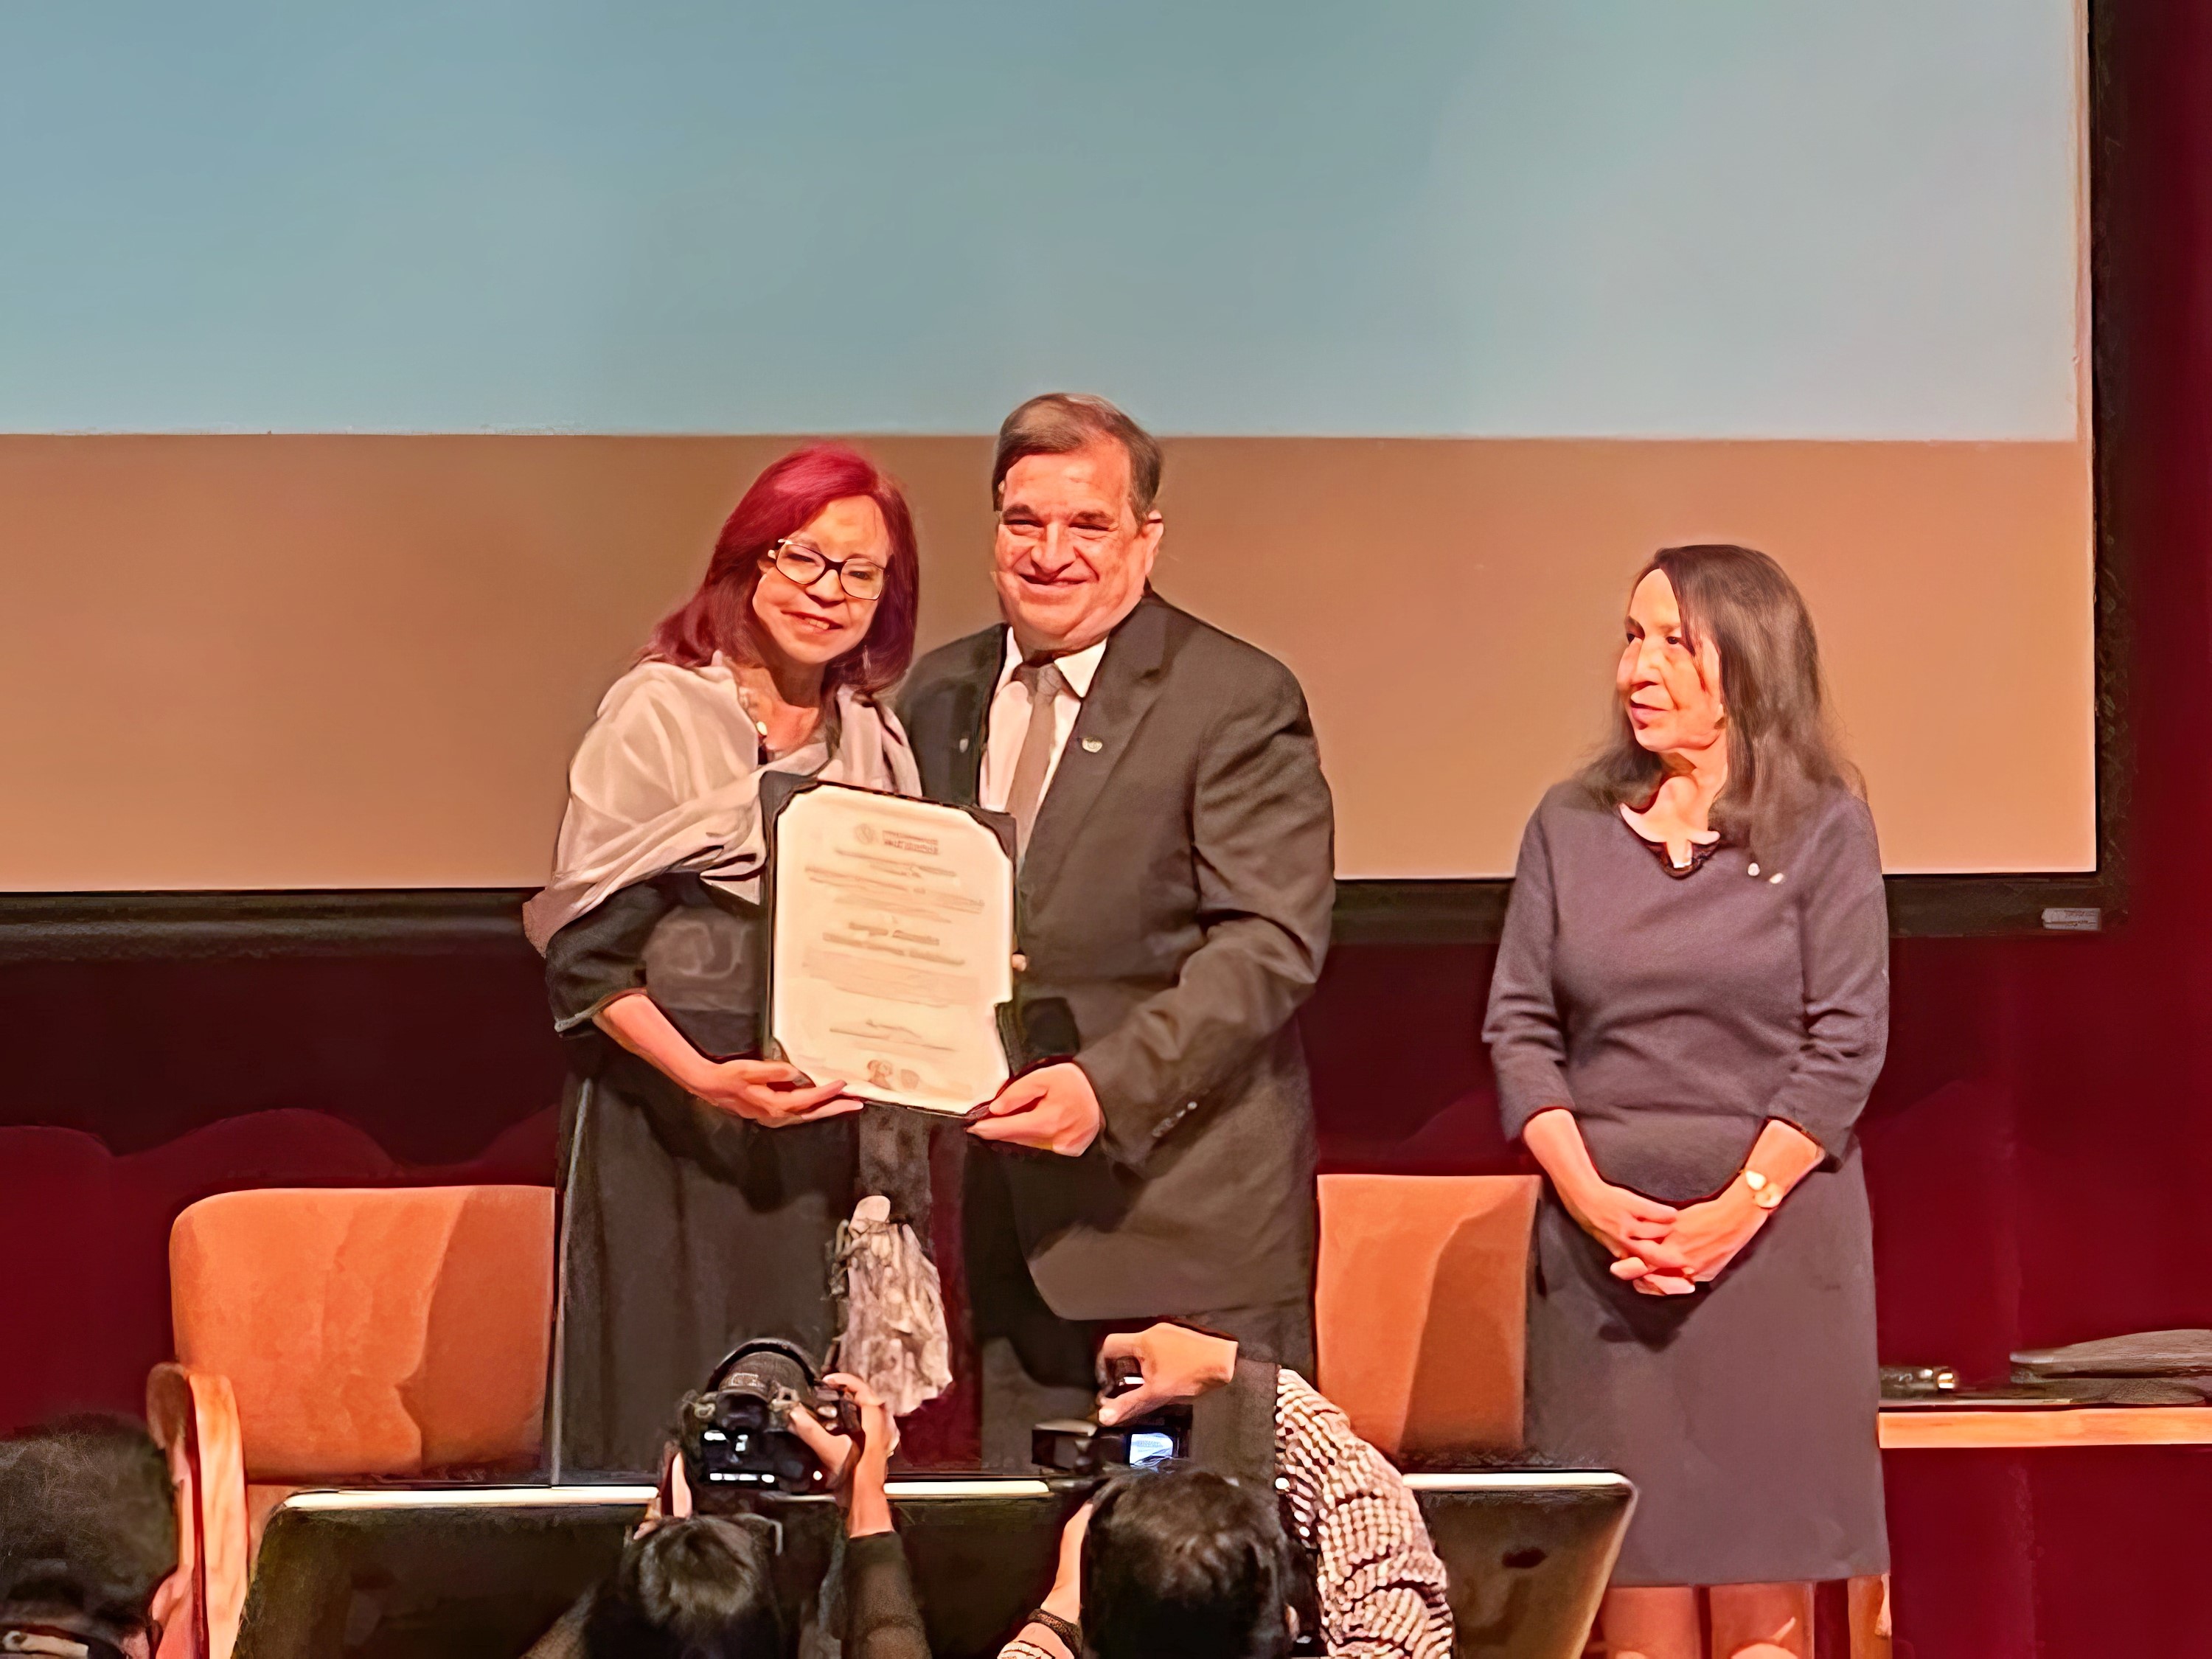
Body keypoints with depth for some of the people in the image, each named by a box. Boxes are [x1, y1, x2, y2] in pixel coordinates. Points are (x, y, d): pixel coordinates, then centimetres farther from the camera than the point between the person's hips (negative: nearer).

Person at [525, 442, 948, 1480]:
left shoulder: (874, 740, 12)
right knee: (659, 1426, -4)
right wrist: (703, 1078, -22)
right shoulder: (657, 713, -5)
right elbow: (583, 950, -9)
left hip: (819, 1132, 5)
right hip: (665, 1124, -5)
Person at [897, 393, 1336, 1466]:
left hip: (1187, 1209, -6)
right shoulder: (941, 694, 14)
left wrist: (1111, 1085, -24)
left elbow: (1271, 943, -13)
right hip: (1010, 1211, 6)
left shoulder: (1236, 702, -6)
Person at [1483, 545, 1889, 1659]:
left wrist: (1735, 1212, -13)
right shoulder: (1571, 826, 9)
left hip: (1774, 1240, -2)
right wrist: (1592, 1200, -8)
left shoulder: (1823, 827, 1)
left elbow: (1845, 1045, -4)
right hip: (1601, 1243, 2)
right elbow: (1519, 1028, 6)